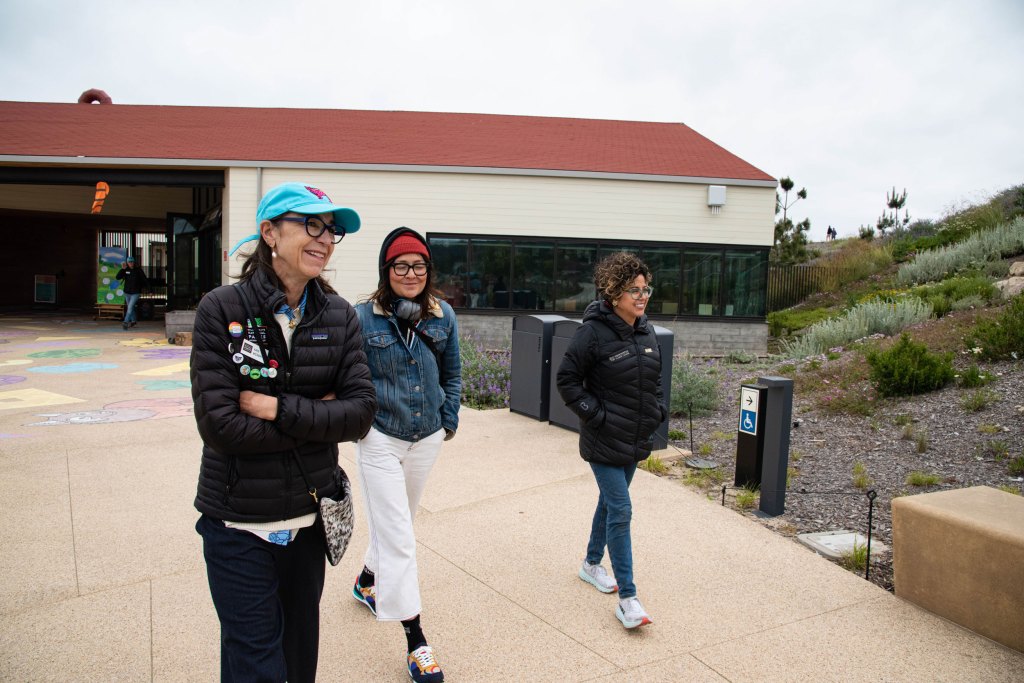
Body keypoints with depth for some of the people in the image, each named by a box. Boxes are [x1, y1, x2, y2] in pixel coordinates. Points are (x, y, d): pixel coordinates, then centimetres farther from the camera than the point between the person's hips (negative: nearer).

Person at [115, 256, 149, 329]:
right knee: (130, 307, 19)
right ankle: (133, 320, 38)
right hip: (127, 292, 4)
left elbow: (144, 279, 0)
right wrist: (122, 269, -21)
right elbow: (117, 277, -12)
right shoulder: (125, 270, -2)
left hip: (136, 293, -4)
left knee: (130, 307, -16)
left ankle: (125, 323, -20)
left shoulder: (138, 270, -8)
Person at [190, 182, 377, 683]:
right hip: (238, 521, -3)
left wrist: (278, 409, -19)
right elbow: (219, 424, -18)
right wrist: (316, 419, -13)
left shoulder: (339, 316, -2)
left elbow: (361, 412, -9)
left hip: (309, 516, 3)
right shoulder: (222, 310, -11)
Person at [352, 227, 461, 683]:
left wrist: (449, 421, 6)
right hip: (379, 439, -4)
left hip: (426, 439, 5)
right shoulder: (363, 317, -12)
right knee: (397, 536, -5)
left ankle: (368, 580, 52)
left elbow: (451, 374, 10)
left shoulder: (443, 315, 0)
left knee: (395, 523, 23)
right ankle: (416, 641, 4)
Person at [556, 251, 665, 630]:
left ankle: (592, 563, 40)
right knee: (620, 511, -8)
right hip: (605, 441, -7)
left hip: (636, 439, 7)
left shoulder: (646, 331, 5)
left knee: (610, 502, 20)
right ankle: (627, 598, 0)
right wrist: (594, 415, -16)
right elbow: (566, 378, -12)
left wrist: (656, 412, 8)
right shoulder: (594, 331, -17)